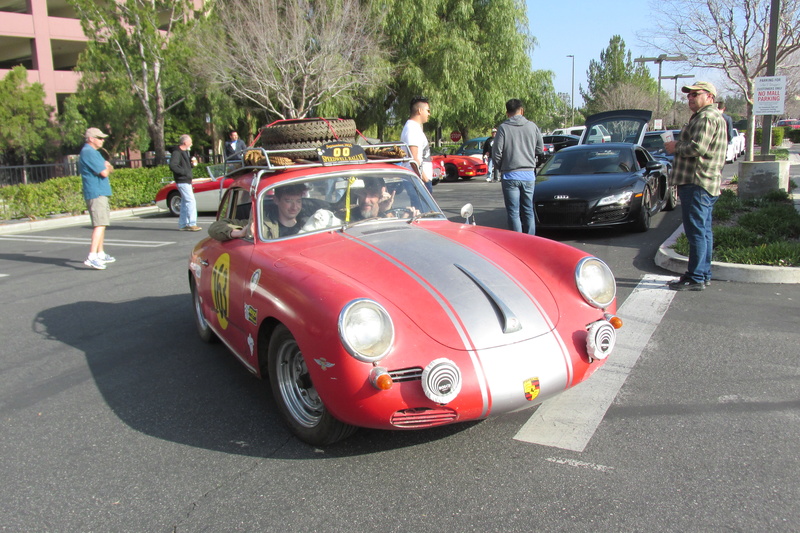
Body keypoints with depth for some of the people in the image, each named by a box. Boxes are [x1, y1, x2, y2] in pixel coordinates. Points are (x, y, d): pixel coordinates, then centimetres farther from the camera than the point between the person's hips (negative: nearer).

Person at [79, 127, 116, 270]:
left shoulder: (92, 152, 20)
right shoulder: (89, 152, -14)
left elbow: (110, 169, 18)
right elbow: (104, 173, -19)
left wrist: (106, 166, -4)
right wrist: (107, 168, 3)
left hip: (100, 193, 11)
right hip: (96, 193, -11)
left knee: (101, 224, 18)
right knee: (100, 225, -18)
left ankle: (101, 254, 27)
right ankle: (92, 256, -26)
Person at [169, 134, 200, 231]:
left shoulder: (185, 152, 18)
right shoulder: (177, 153, -13)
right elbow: (172, 166, -24)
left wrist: (191, 163, 4)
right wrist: (184, 172, -21)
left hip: (187, 181, 10)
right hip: (182, 181, -10)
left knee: (185, 203, 12)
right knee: (191, 201, -13)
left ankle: (183, 224, 17)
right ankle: (192, 224, -13)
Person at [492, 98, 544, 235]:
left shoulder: (503, 128, -7)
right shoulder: (532, 126, 2)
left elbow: (496, 153, -7)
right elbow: (540, 150, 8)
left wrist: (500, 168, 11)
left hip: (510, 175, -3)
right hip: (529, 175, 3)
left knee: (513, 212, 1)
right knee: (528, 211, 12)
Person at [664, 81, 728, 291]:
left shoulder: (706, 117, -13)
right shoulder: (716, 117, 23)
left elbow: (697, 148, -24)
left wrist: (676, 147, -8)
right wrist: (679, 145, 10)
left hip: (697, 183, -11)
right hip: (707, 184, 11)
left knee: (696, 232, -9)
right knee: (704, 231, 13)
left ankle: (696, 278, -6)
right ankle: (703, 274, 20)